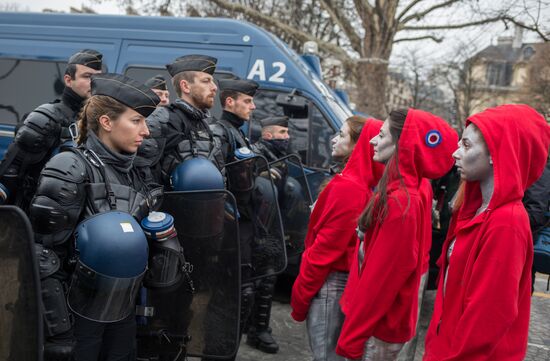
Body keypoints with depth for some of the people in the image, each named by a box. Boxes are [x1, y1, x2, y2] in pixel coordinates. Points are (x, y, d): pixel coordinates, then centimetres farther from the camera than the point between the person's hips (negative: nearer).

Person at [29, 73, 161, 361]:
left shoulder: (134, 174, 7)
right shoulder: (71, 169, -15)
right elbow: (42, 254, -18)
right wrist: (57, 330, -19)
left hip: (123, 314, 7)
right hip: (78, 315, -6)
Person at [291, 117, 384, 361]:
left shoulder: (346, 187, -20)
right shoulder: (364, 184, 7)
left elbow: (326, 245, -20)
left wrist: (300, 293, -12)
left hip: (330, 283, -9)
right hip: (343, 279, 9)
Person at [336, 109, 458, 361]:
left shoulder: (400, 203, -23)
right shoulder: (400, 194, 6)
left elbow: (380, 279, -22)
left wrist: (351, 338, -16)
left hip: (377, 328, -8)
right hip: (377, 320, 8)